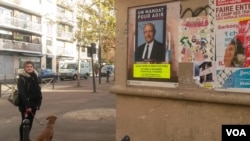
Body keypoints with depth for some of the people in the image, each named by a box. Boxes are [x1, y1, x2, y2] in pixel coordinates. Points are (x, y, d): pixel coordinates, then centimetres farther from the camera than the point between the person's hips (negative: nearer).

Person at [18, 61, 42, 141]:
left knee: (30, 122, 14)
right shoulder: (21, 78, -12)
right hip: (25, 105, -7)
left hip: (33, 104, 7)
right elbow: (22, 93, -20)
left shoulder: (34, 77, 10)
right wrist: (27, 105, -25)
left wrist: (38, 102, 6)